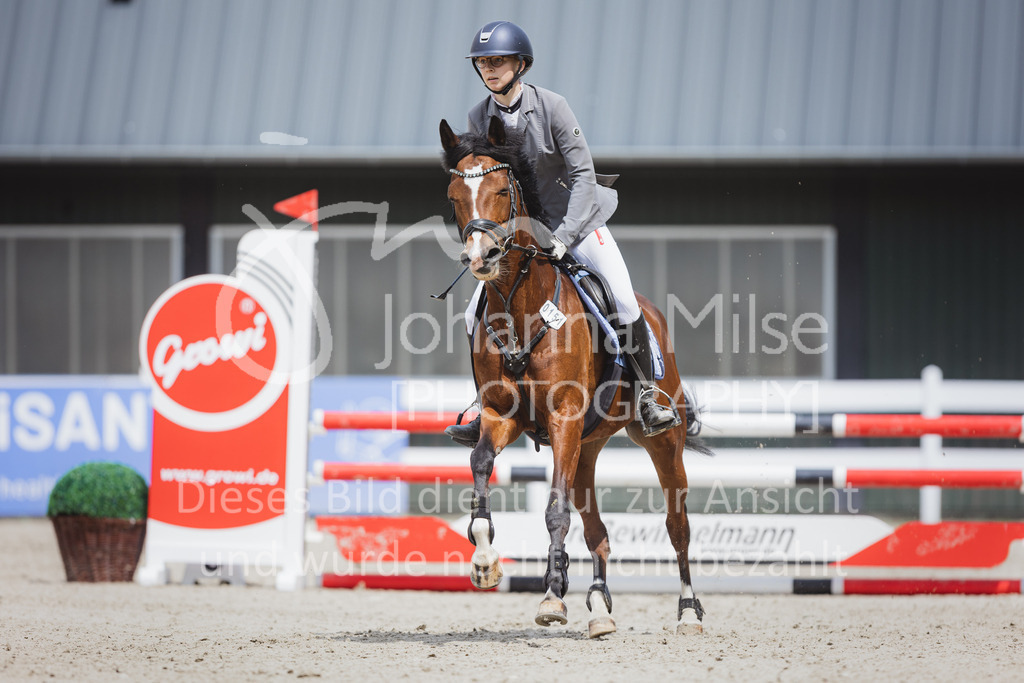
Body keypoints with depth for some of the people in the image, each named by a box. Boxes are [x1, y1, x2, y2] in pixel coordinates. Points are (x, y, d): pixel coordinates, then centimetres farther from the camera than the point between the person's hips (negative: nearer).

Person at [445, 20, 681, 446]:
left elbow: (583, 175, -16)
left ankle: (647, 398, -4)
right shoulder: (479, 119, -4)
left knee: (624, 304, -20)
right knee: (476, 317, -5)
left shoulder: (551, 106, -16)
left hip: (577, 219, -4)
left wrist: (564, 236, -24)